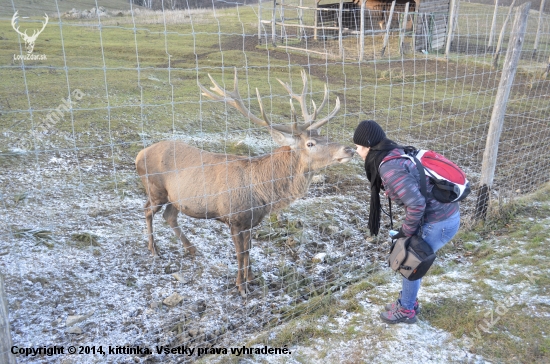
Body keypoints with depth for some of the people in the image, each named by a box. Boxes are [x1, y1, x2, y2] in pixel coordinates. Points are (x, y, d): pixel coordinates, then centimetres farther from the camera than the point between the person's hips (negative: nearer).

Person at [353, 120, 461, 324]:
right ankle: (408, 302, 40)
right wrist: (408, 228, 14)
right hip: (440, 215, 9)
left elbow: (416, 203, -28)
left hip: (440, 222, -9)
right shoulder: (395, 155, 5)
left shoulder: (389, 168, -24)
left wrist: (406, 232, -13)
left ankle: (406, 311, 28)